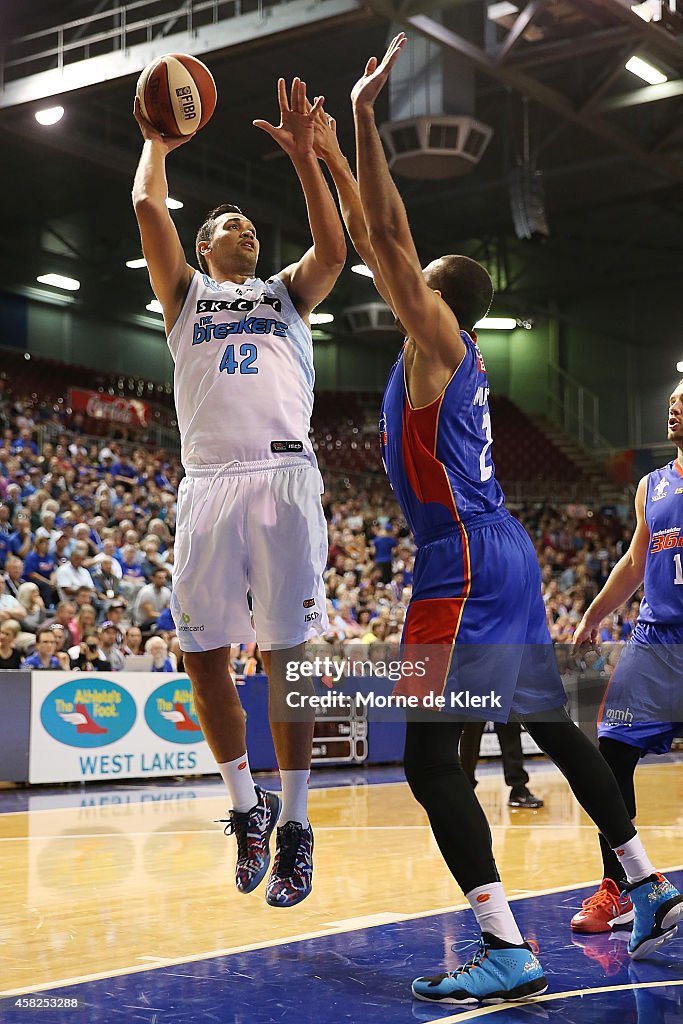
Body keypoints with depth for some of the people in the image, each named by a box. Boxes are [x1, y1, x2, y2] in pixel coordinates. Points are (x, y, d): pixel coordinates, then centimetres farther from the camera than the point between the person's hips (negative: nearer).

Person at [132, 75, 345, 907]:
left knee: (285, 658, -4)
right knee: (204, 659, 0)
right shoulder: (186, 294, 22)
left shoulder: (287, 293, 24)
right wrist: (157, 142, 26)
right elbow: (147, 208, 11)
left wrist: (303, 156, 3)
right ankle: (246, 806, 19)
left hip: (284, 478, -1)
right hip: (209, 484, 1)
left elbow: (334, 251, 4)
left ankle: (293, 826, 5)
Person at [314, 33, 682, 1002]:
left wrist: (366, 115, -8)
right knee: (551, 725, 18)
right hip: (506, 555, 10)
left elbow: (390, 237, -13)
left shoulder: (438, 334, -5)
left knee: (429, 752, -11)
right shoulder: (454, 347, 16)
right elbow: (374, 243, 23)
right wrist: (331, 158, 26)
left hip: (464, 563, -10)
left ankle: (507, 948, -15)